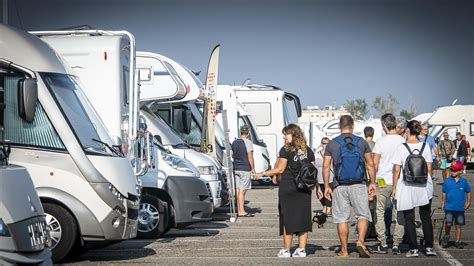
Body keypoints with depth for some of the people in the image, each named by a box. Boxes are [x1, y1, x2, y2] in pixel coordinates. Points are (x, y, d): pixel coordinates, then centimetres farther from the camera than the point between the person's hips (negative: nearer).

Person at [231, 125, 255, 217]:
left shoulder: (234, 142, 11)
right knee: (242, 190, -7)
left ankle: (239, 210, 12)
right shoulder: (248, 142, -9)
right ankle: (242, 211, -7)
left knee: (238, 189, 10)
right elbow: (250, 157, -12)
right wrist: (252, 168, -6)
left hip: (236, 168, 6)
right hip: (245, 169, -6)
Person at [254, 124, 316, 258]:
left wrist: (262, 174, 1)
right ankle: (301, 249, 6)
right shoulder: (308, 151, 8)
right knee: (303, 218, 7)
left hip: (287, 190, -4)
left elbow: (280, 169, -7)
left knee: (287, 219, 0)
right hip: (305, 191, 4)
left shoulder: (286, 150, -7)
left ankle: (286, 251, 3)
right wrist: (317, 188, 14)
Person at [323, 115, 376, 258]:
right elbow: (370, 164, 3)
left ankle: (344, 251, 8)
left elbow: (326, 166, 0)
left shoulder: (332, 144, 3)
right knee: (363, 215, 6)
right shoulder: (362, 142, 4)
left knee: (341, 218, 5)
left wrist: (326, 186, 6)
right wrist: (372, 183, 11)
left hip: (340, 186, 0)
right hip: (359, 185, 0)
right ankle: (361, 241, -16)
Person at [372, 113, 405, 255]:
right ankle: (396, 245, 6)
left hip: (383, 181, -2)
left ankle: (383, 244, 6)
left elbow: (374, 163, -7)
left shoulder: (381, 141, -7)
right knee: (399, 213, 8)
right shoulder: (403, 141, -1)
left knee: (379, 212, 9)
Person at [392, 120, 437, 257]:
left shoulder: (401, 147, -9)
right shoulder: (425, 146, -2)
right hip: (424, 187, 2)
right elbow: (429, 169, 1)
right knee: (426, 217, 14)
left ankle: (413, 248, 5)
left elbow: (396, 170, -8)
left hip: (407, 187, -2)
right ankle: (429, 247, 11)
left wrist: (394, 187, 2)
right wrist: (427, 181, 14)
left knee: (409, 218, 7)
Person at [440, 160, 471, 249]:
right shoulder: (447, 181, -1)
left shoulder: (464, 182, 0)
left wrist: (468, 202, 4)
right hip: (449, 207, -1)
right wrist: (442, 203, 9)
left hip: (460, 208, 1)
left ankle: (458, 241, 19)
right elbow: (444, 193, 9)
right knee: (448, 224, -13)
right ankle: (446, 236, 13)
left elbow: (468, 192, 11)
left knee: (458, 225, 8)